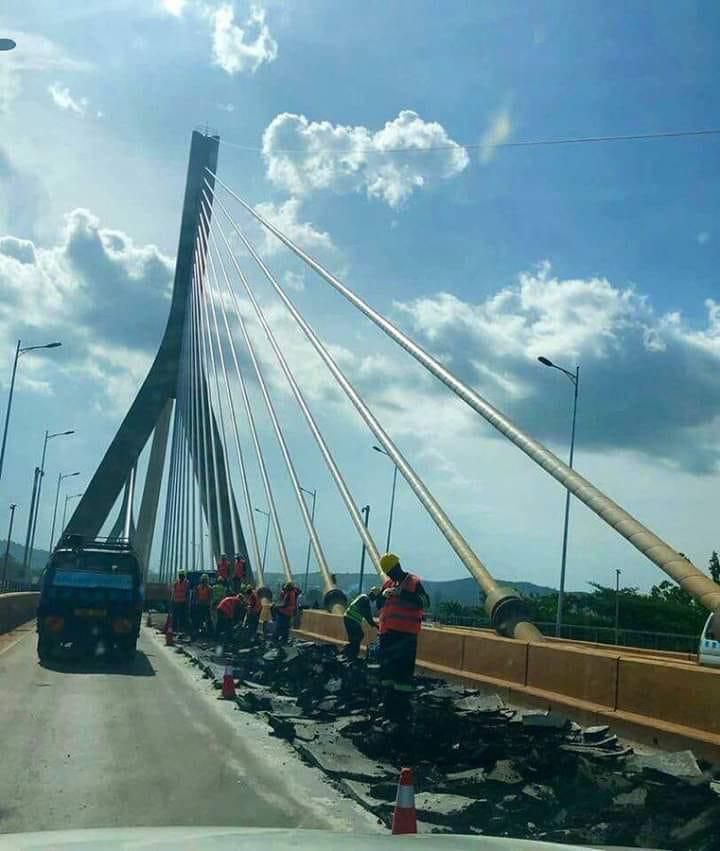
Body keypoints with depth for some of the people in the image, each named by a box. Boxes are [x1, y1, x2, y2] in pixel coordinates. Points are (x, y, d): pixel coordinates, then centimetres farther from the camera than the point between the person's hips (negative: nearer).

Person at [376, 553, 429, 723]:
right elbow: (379, 606, 18)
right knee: (386, 668, 10)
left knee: (403, 670, -8)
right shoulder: (387, 583, 14)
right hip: (387, 632, 6)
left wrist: (404, 594, -24)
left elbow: (425, 602, -15)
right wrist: (382, 596, -4)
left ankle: (401, 710, -5)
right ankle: (389, 707, 20)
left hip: (406, 634, -6)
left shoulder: (414, 582, -3)